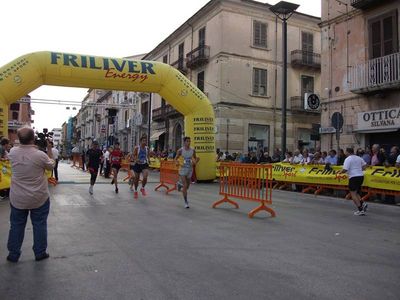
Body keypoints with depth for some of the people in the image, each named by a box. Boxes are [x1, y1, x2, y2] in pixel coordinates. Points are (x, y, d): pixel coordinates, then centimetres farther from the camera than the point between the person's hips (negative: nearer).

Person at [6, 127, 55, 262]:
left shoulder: (12, 152, -10)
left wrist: (33, 147, 11)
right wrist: (49, 150, 6)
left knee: (16, 225, 16)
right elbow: (51, 166, -1)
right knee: (39, 225, 11)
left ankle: (13, 254, 26)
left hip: (17, 198, 3)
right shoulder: (40, 155, -20)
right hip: (39, 198, -3)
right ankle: (40, 253, 22)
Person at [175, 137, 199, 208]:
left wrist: (196, 160, -11)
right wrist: (177, 162, -19)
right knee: (185, 186, -10)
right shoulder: (180, 150, -7)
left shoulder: (192, 150, 0)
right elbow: (176, 159, 3)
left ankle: (180, 184, 50)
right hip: (183, 169, -4)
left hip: (190, 169, 4)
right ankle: (186, 202, 2)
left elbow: (195, 158, 12)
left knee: (187, 186, 15)